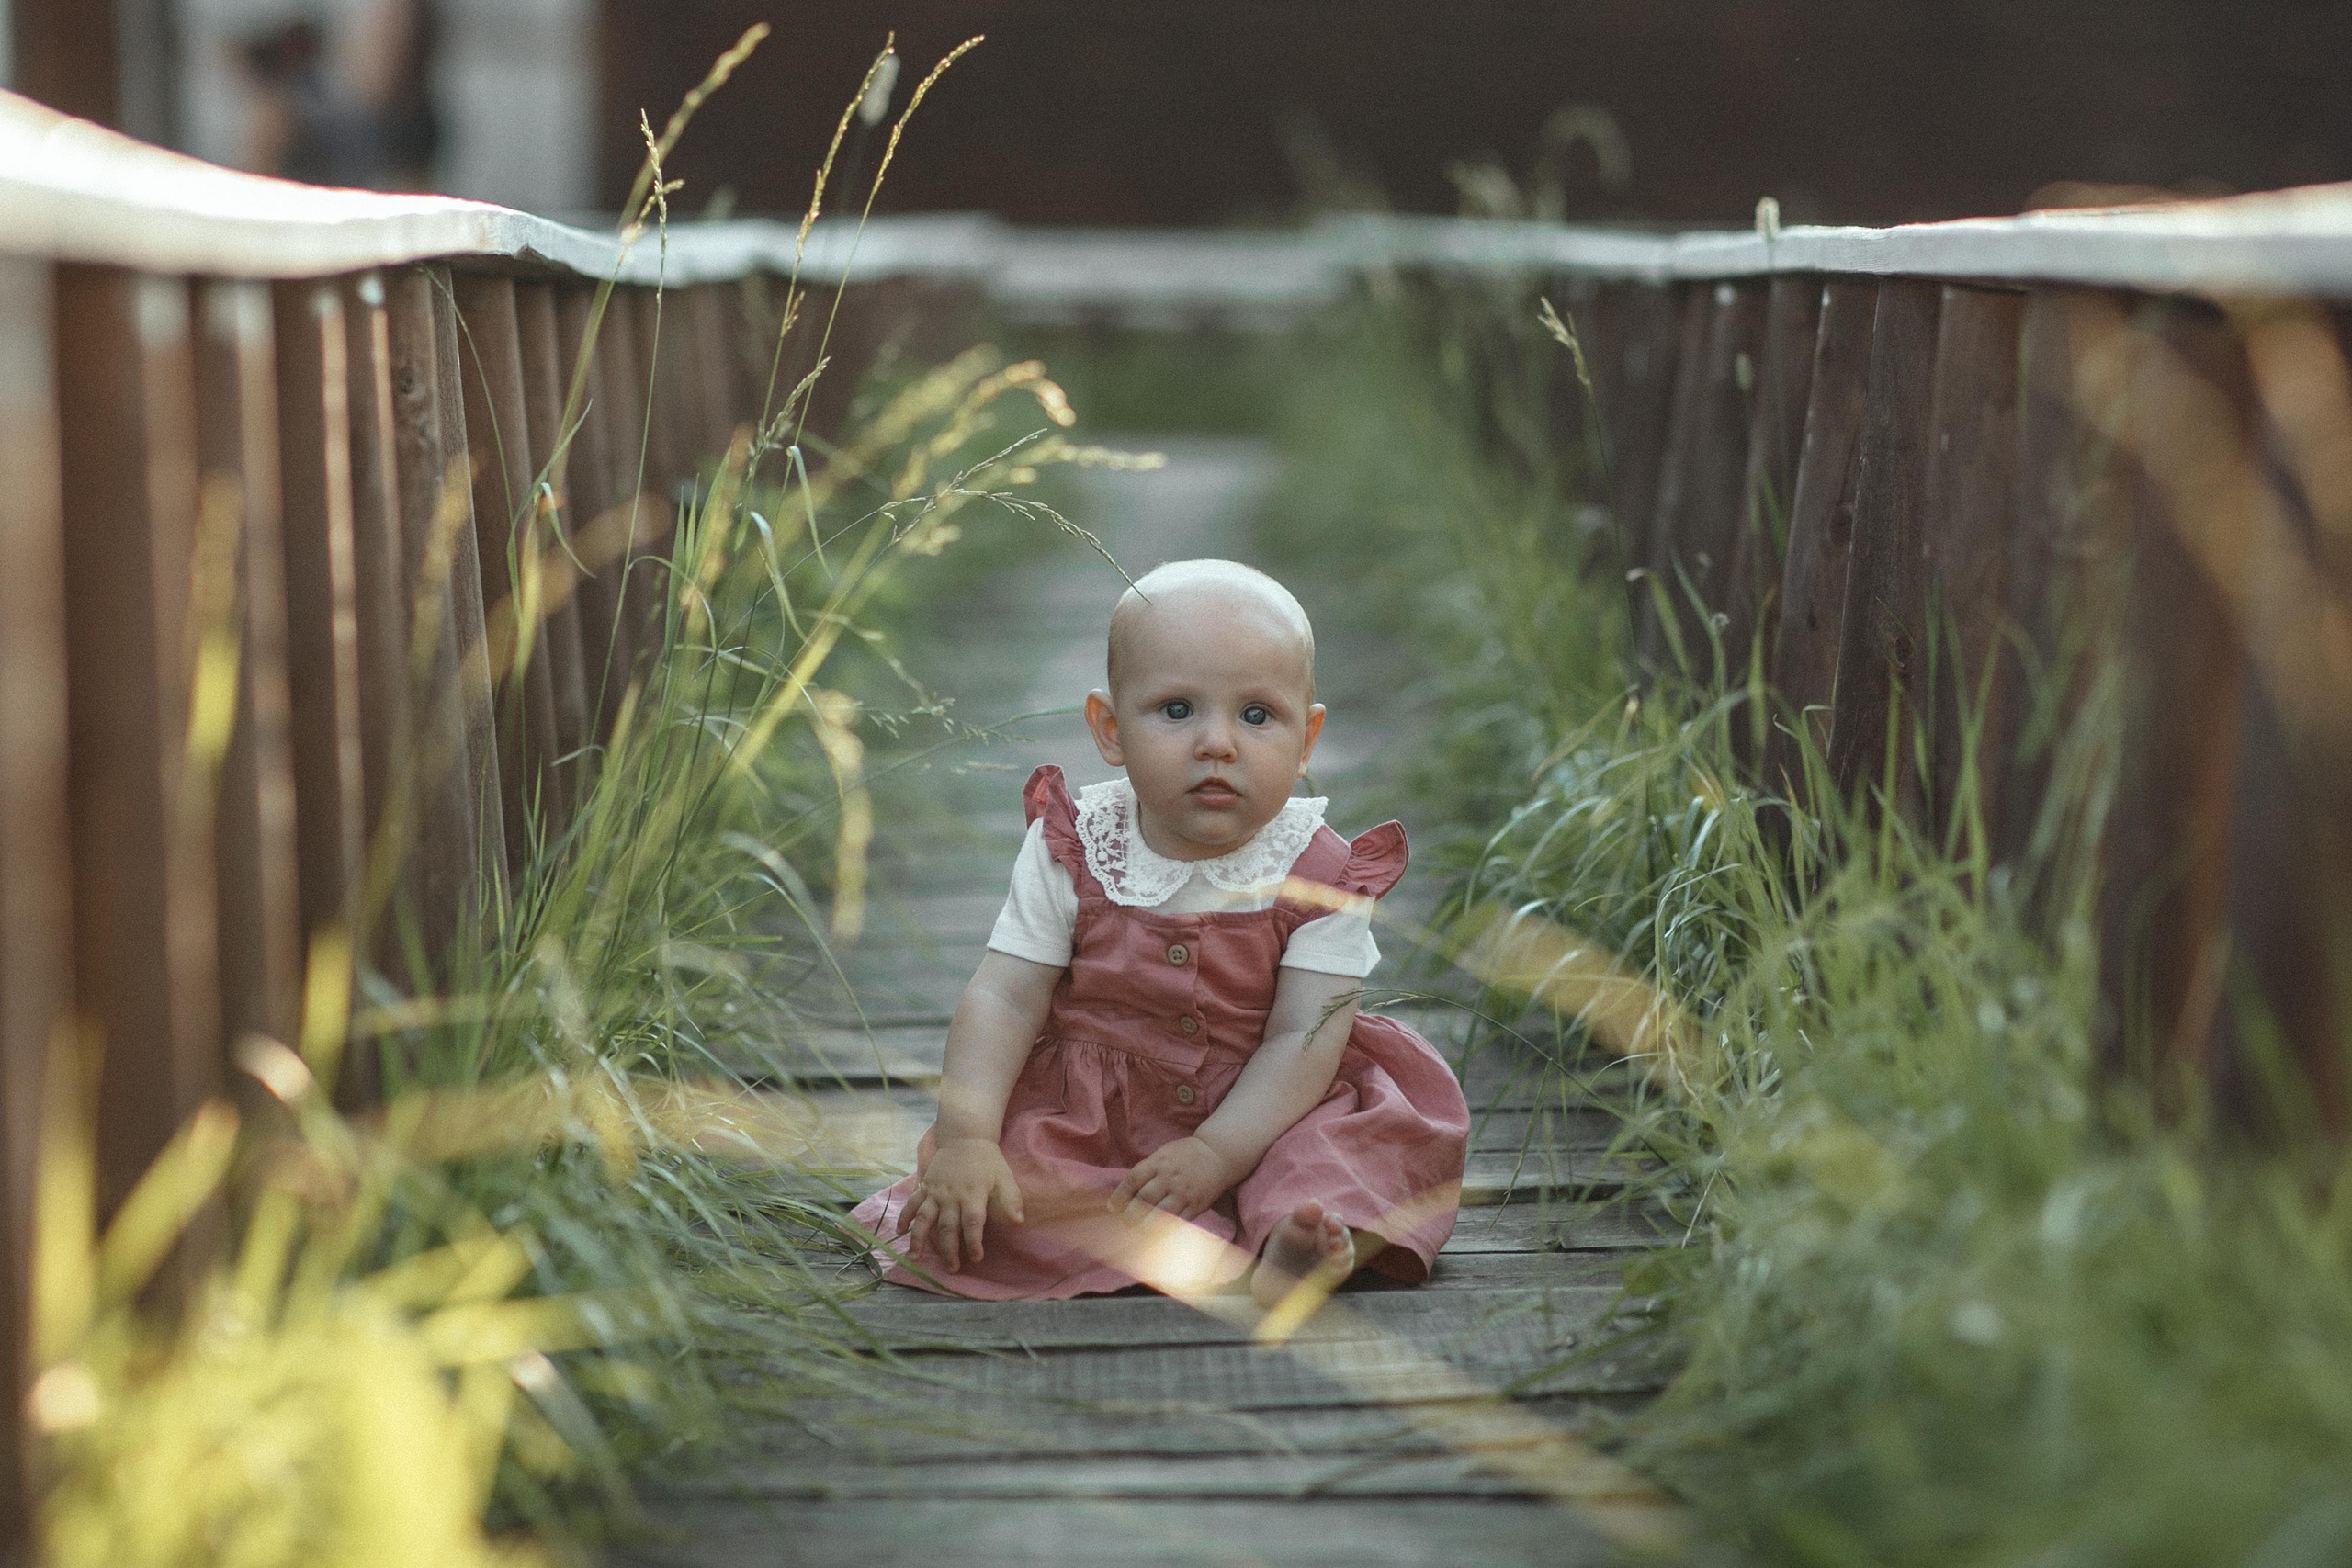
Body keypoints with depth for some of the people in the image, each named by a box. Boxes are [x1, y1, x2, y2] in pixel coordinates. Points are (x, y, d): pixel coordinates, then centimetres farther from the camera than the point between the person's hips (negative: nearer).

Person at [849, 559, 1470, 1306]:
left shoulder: (1319, 877, -13)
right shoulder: (1071, 853, -9)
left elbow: (1303, 1038, -16)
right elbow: (1004, 1000, -11)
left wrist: (1215, 1153, -27)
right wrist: (965, 1140, -25)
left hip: (1261, 1115, 0)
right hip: (1087, 1118, 0)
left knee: (1398, 1137, -23)